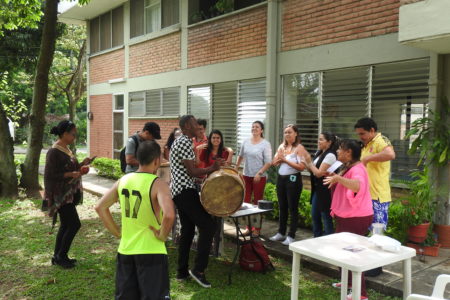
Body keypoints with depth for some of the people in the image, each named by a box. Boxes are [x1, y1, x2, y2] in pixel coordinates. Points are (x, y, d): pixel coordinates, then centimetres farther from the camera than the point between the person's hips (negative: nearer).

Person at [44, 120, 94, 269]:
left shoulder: (65, 149, 10)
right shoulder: (54, 152, -18)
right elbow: (50, 175, -20)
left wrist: (81, 164, 3)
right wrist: (71, 174, -25)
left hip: (68, 194, 9)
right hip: (61, 196, -9)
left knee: (66, 225, 14)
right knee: (74, 224, -5)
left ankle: (58, 256, 25)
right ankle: (61, 256, 9)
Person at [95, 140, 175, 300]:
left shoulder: (123, 180, 2)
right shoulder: (158, 184, -16)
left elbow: (100, 207, 7)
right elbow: (169, 215, -32)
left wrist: (117, 232, 10)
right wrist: (163, 235, -15)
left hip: (125, 250, 6)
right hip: (151, 252, -6)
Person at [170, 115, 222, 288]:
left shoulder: (179, 142, 19)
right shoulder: (185, 143, -14)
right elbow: (192, 172, -17)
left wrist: (207, 174, 16)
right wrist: (212, 169, -6)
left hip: (178, 190, 11)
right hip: (185, 190, -11)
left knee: (187, 230, 13)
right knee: (208, 226, -9)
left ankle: (182, 271, 18)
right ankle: (198, 269, -7)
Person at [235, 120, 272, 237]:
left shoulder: (265, 144, -8)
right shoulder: (246, 142, 6)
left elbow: (268, 162, -12)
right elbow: (240, 156, 19)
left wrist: (259, 173, -20)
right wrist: (236, 168, 15)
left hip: (259, 177, -5)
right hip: (246, 175, 5)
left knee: (257, 202, 3)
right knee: (246, 201, 8)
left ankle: (257, 228, 14)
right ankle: (249, 227, 20)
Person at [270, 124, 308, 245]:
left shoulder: (299, 148, -8)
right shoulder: (282, 146, 11)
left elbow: (301, 167, -17)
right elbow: (274, 163, 9)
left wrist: (286, 160, -16)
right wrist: (280, 157, -10)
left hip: (293, 179, -7)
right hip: (280, 178, 7)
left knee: (293, 208, 0)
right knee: (282, 207, 15)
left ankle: (291, 236, 8)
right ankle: (281, 233, 27)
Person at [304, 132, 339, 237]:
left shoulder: (330, 155, -17)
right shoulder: (318, 153, 10)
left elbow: (319, 173, -20)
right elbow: (312, 170, 13)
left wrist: (309, 162, -9)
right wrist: (307, 163, -2)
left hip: (325, 190, -9)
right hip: (316, 188, 9)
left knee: (326, 216, 0)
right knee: (315, 215, 16)